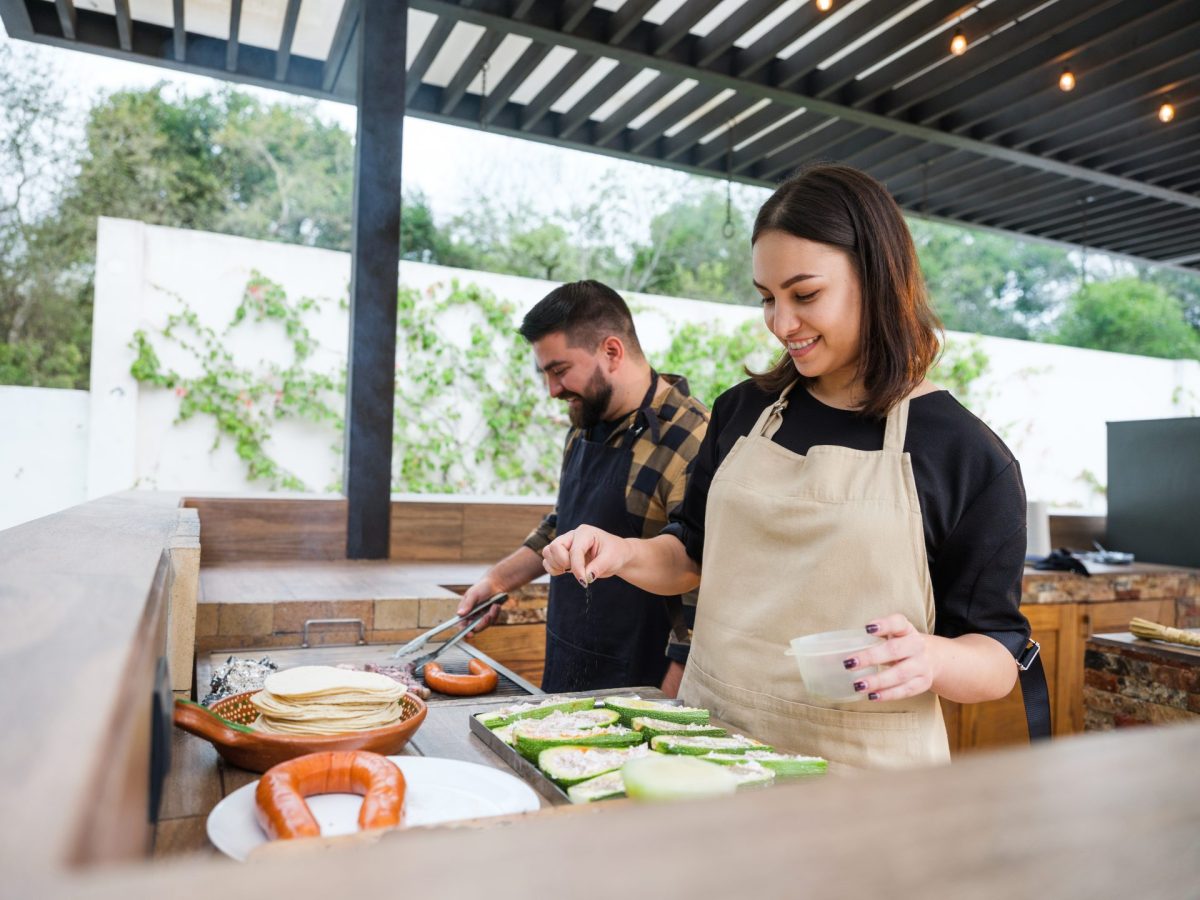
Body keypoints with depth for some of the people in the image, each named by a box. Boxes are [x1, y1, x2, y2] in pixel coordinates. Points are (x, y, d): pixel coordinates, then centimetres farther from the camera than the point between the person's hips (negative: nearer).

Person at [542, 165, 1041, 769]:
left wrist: (930, 659, -27)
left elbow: (999, 659, -6)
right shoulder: (744, 411, 1)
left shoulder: (969, 457, -11)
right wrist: (623, 554, -8)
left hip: (862, 766, -3)